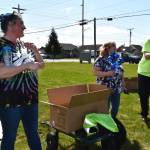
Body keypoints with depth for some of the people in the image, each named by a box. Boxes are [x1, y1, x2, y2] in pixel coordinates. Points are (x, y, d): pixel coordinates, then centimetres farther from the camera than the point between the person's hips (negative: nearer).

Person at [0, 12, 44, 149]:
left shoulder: (23, 45, 7)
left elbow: (41, 65, 14)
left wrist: (35, 51, -2)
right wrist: (27, 65, -25)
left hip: (31, 99, 6)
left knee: (33, 133, 18)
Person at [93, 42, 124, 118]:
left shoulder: (117, 58, 9)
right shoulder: (101, 59, -12)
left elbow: (120, 71, 16)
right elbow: (95, 72, -17)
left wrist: (122, 82, 12)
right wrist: (108, 73, -26)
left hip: (117, 88, 7)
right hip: (105, 88, -6)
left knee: (116, 106, 15)